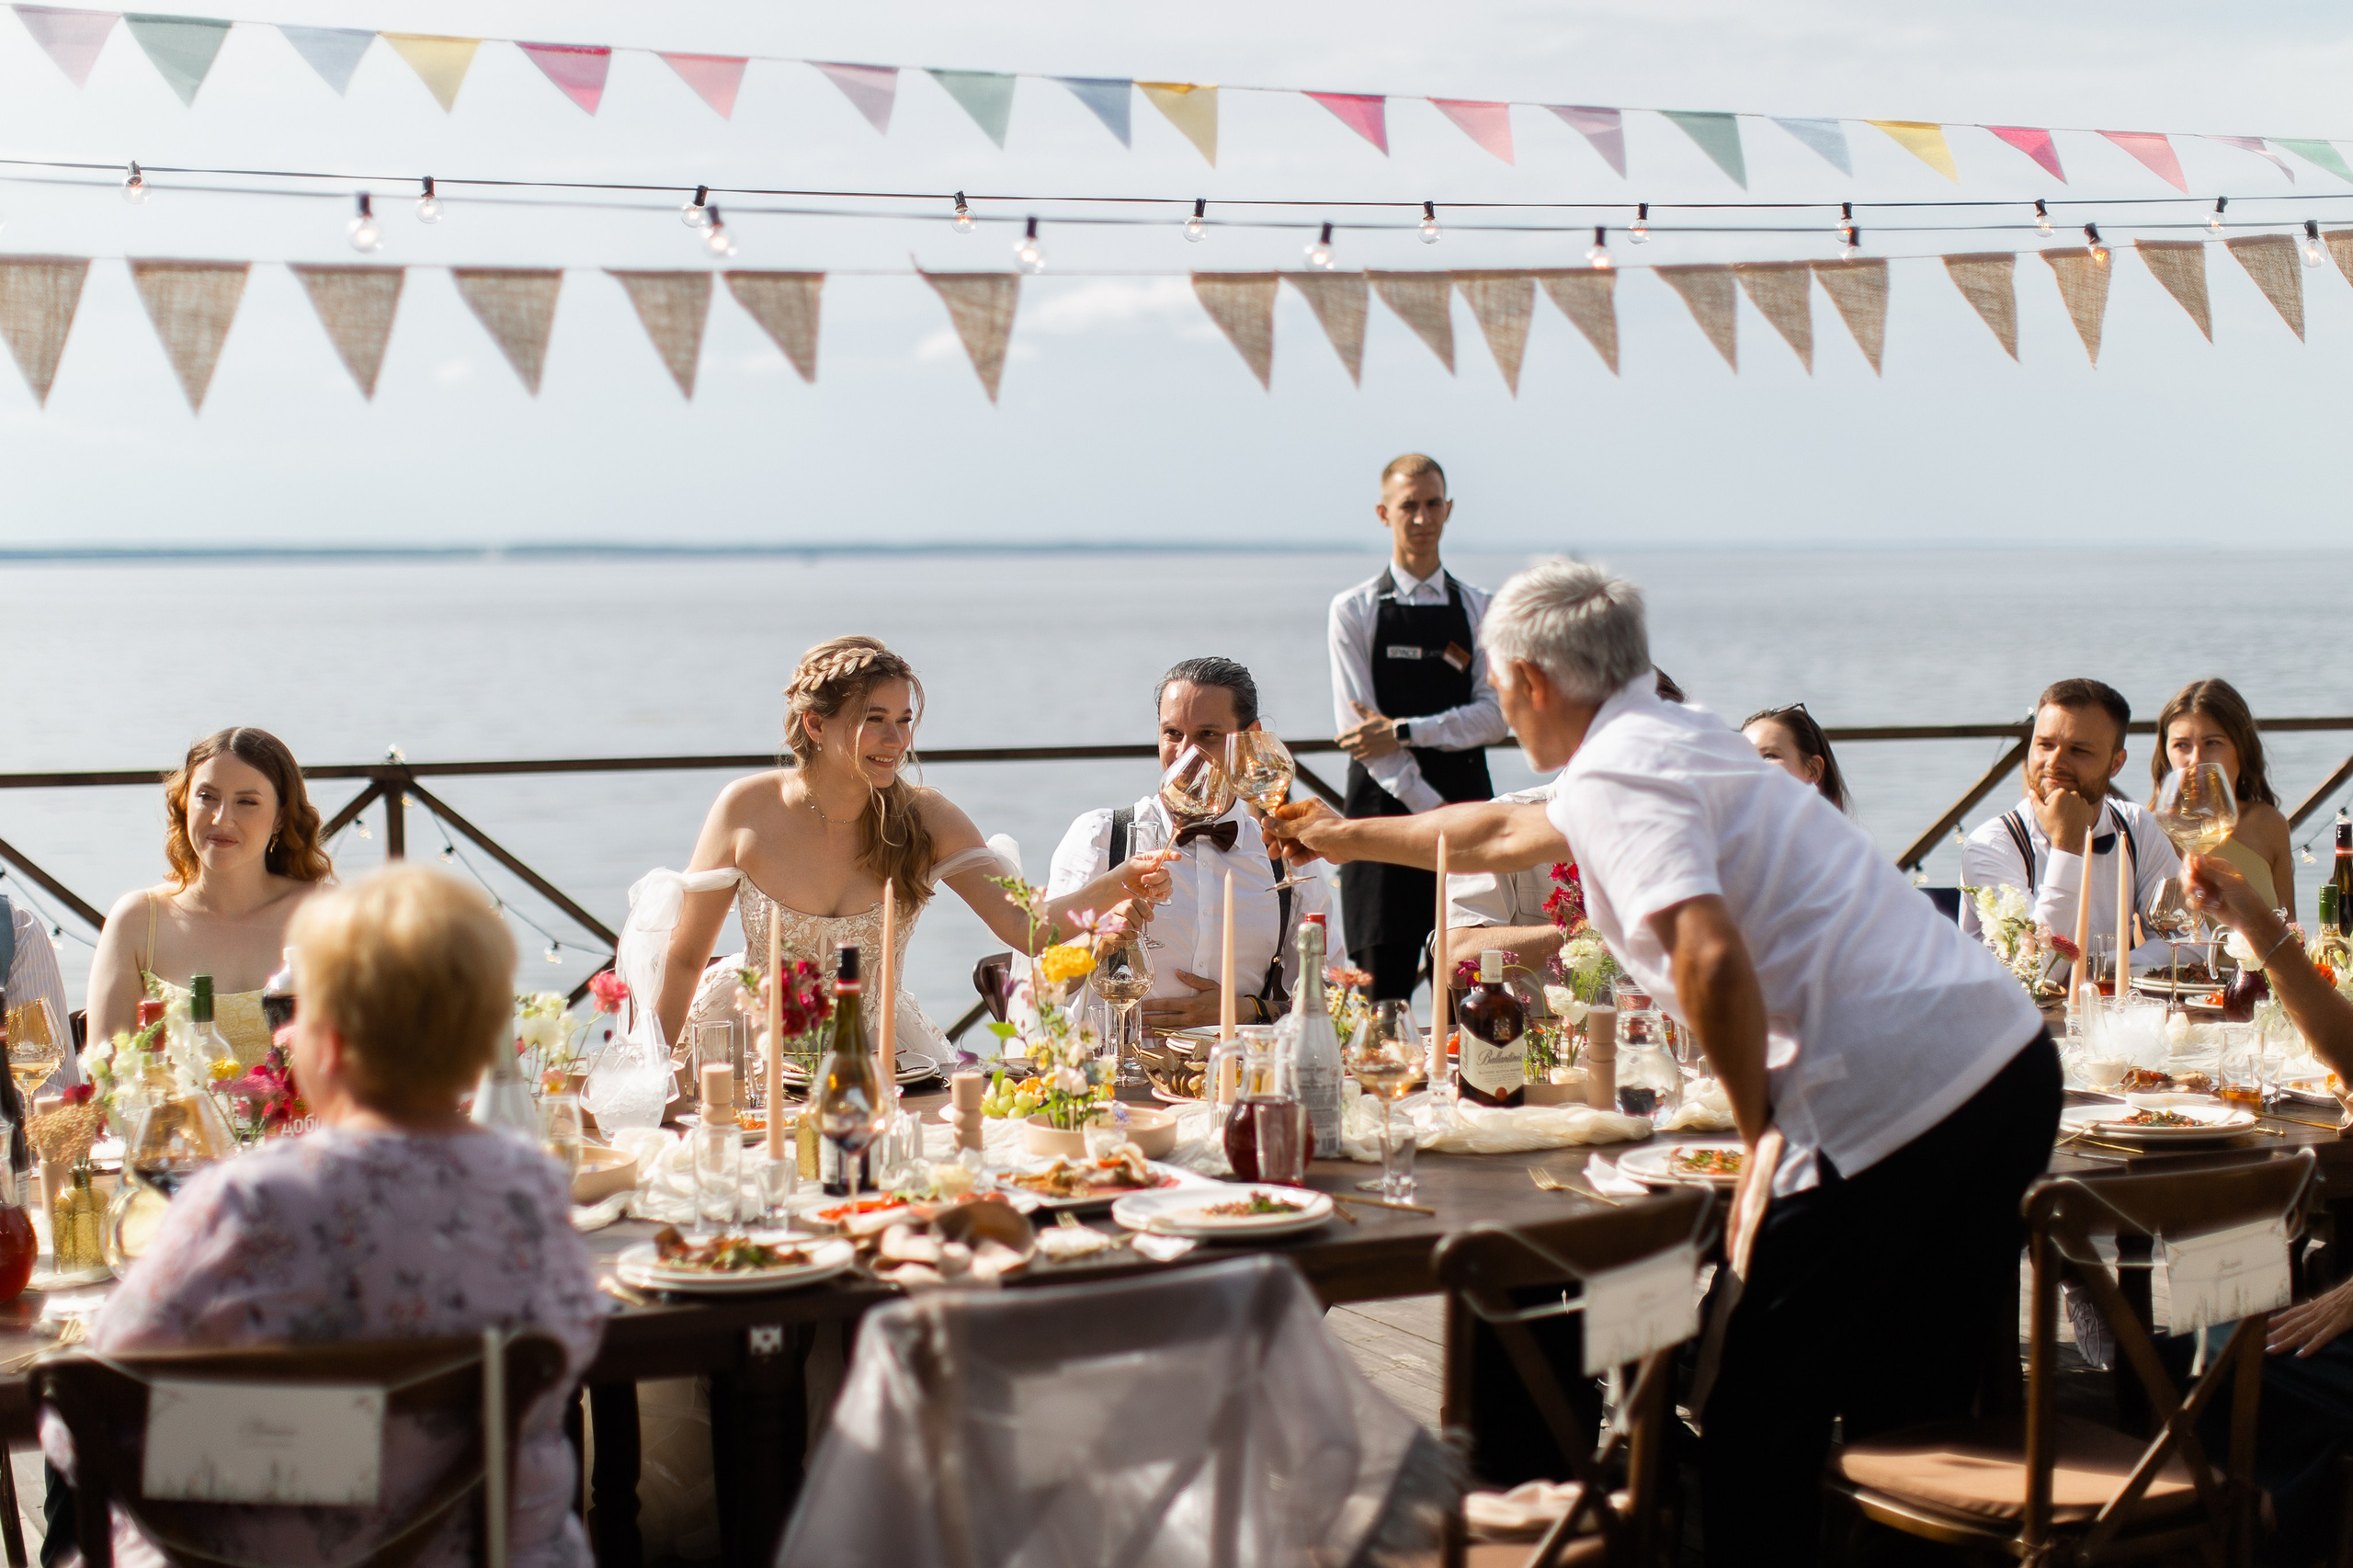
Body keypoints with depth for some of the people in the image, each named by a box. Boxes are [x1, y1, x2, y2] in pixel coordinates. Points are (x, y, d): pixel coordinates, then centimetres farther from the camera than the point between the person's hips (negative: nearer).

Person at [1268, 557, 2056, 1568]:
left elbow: (1709, 958, -26)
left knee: (1758, 1421, 3)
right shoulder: (1674, 739, 22)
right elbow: (1506, 834, 39)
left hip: (1891, 1100, -9)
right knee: (1913, 1418, 20)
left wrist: (1762, 1131, -11)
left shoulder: (1615, 774, -9)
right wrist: (1348, 836, 52)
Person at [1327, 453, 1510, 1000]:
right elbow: (1359, 728, -5)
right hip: (1385, 809, -2)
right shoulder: (1355, 610, 3)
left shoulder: (1477, 610, 10)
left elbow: (1494, 716, -1)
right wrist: (1435, 810, -11)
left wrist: (1405, 731, -14)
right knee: (1384, 988, -5)